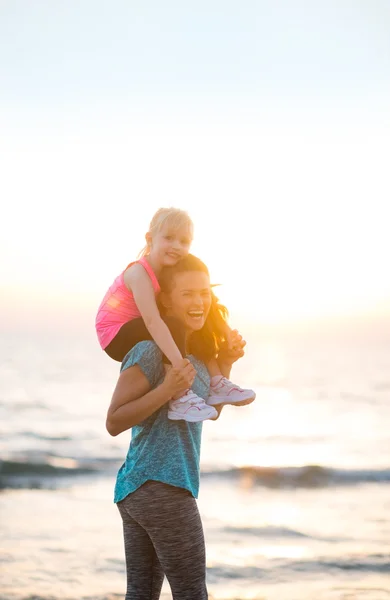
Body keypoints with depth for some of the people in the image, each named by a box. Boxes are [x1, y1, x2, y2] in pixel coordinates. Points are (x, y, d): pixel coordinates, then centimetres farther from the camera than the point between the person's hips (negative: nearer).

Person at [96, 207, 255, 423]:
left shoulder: (174, 271, -1)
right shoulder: (140, 273, -27)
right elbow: (152, 321, -39)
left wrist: (226, 330, -13)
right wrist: (178, 361, -46)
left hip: (136, 331, 9)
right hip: (116, 337, -9)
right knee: (172, 326, -31)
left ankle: (216, 383, 1)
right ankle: (180, 399, -33)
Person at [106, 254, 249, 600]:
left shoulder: (192, 350, 14)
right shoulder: (150, 350, -13)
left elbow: (212, 411, 20)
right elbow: (114, 422, -15)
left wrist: (225, 364, 7)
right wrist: (166, 390, -26)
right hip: (160, 487, -9)